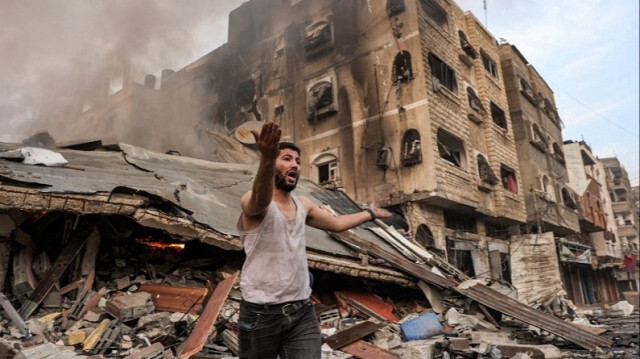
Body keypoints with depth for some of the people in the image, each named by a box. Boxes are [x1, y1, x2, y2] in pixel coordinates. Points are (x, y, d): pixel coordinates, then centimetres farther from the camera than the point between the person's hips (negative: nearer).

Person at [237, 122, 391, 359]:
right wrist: (267, 159, -58)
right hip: (261, 315, -4)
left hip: (302, 313, 5)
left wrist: (370, 213, 35)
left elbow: (336, 223, 24)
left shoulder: (303, 205, 8)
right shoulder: (252, 202, -13)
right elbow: (261, 199, -39)